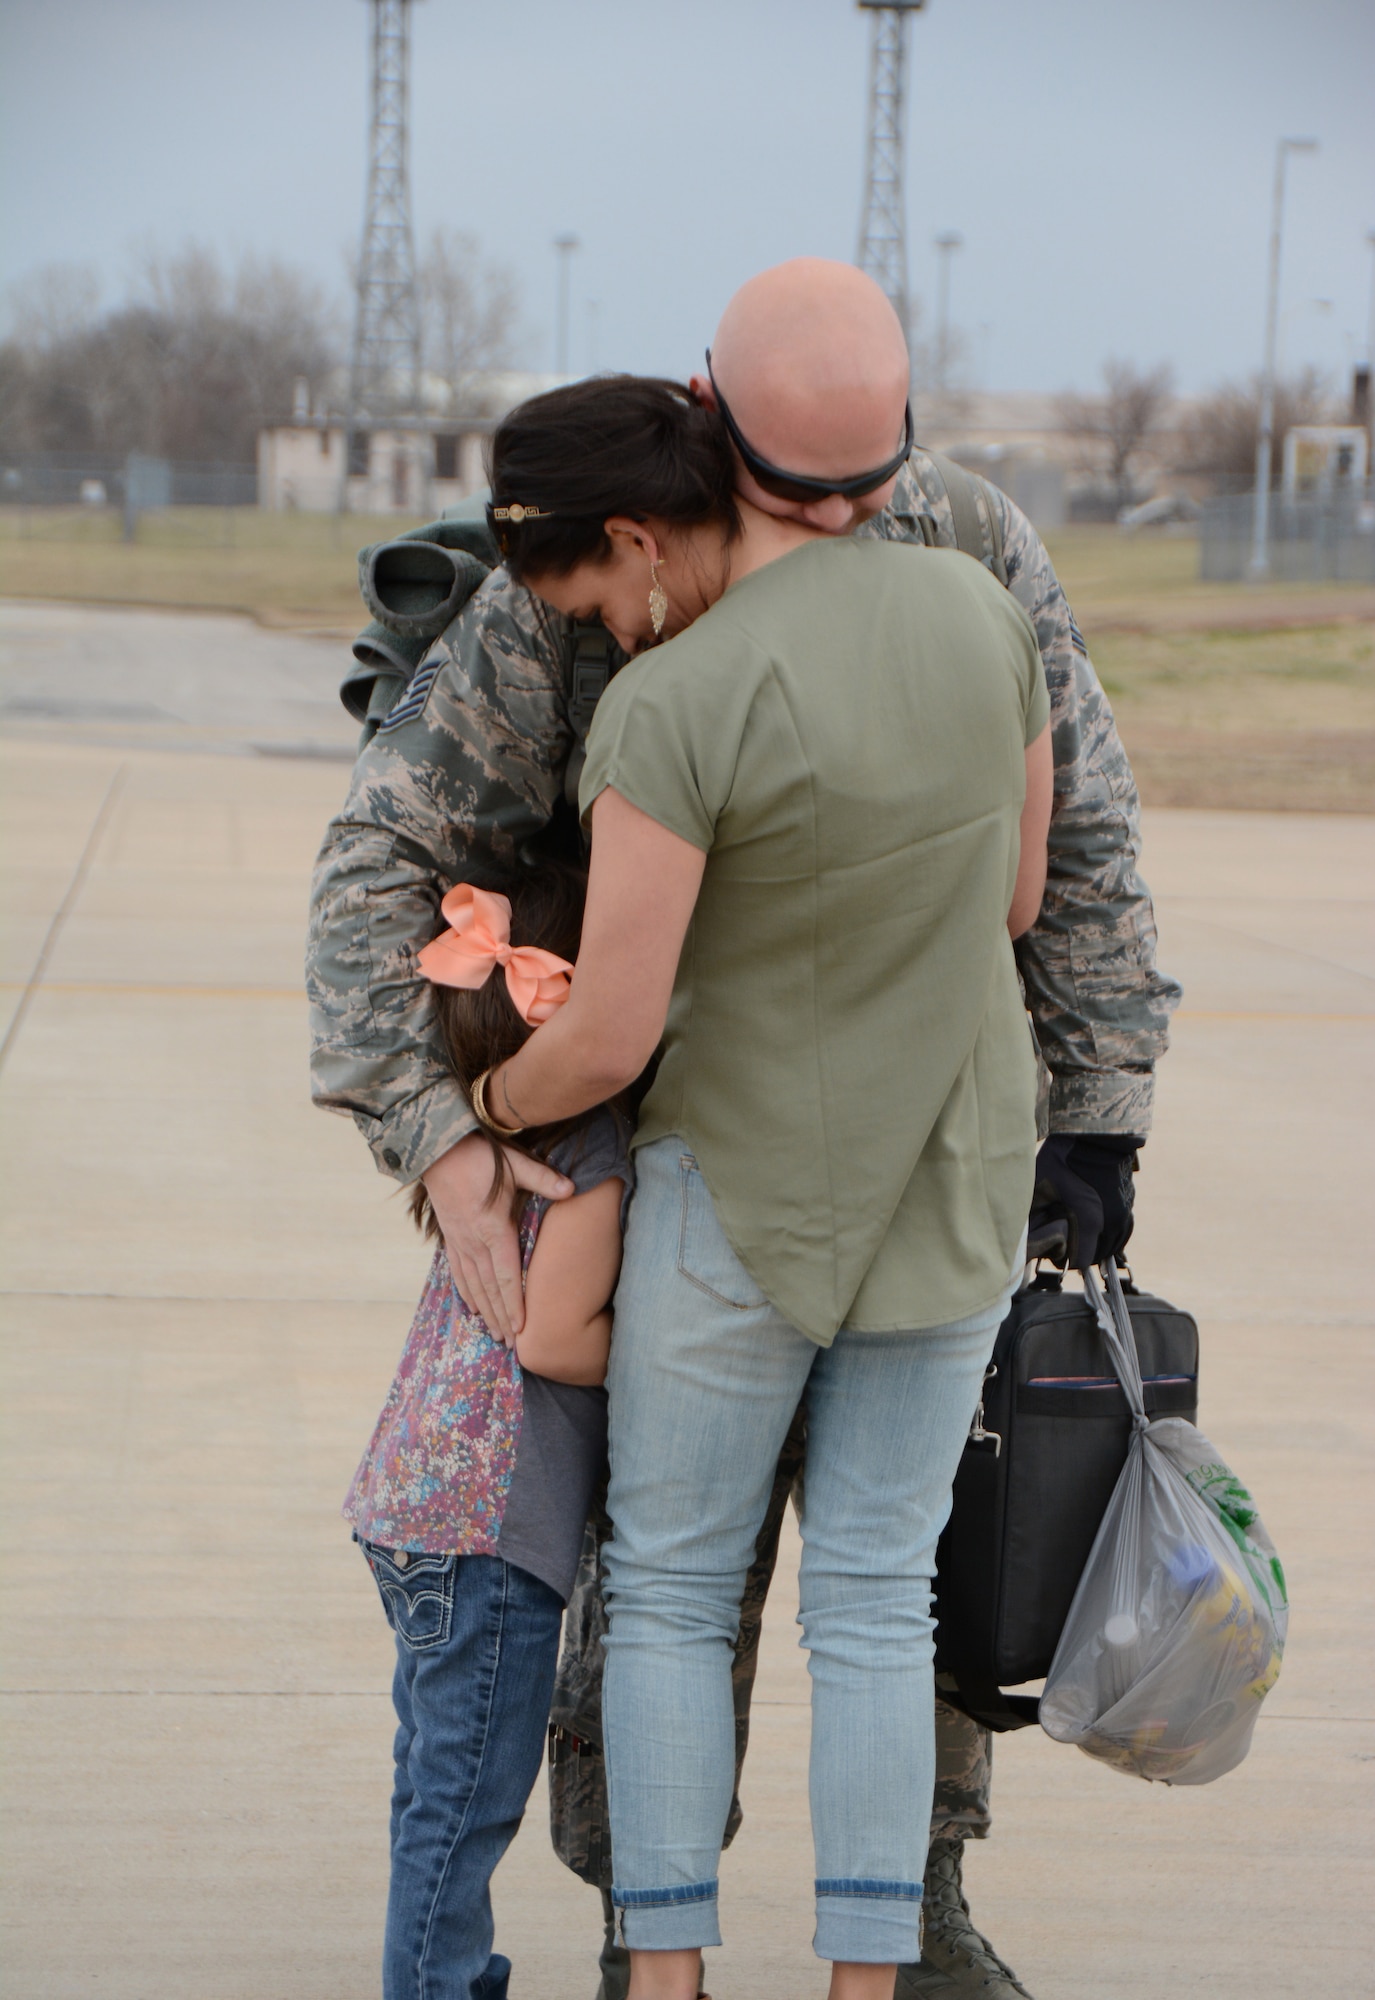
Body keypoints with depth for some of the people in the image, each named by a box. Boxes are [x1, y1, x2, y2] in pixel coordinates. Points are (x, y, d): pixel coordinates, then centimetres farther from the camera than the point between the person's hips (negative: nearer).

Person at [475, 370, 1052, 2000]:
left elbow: (606, 1042, -23)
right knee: (873, 1599, 12)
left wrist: (499, 1100, -1)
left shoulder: (672, 708, -26)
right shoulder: (981, 609, -8)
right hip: (953, 1180, 5)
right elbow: (1013, 894, 4)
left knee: (670, 1591, 13)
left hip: (749, 1187, -5)